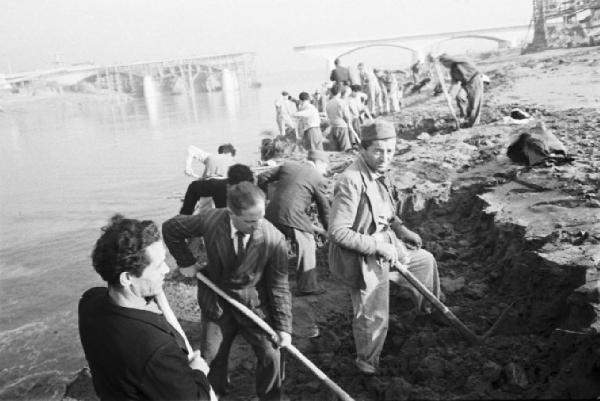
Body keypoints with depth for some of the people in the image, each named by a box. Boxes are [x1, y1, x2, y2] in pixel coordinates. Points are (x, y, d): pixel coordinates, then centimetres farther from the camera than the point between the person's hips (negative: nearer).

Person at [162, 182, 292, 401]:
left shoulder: (274, 239, -26)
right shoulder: (210, 220, -24)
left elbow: (279, 286, -15)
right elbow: (170, 228, -6)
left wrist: (283, 326, -12)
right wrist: (186, 262, -7)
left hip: (255, 303, -1)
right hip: (217, 302, 1)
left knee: (271, 355, 4)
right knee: (211, 358, 15)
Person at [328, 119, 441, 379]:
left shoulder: (379, 173, -2)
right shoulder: (352, 182, -31)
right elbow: (338, 231, -31)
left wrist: (402, 230, 5)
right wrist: (379, 246, -25)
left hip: (385, 245, 9)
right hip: (363, 259, -9)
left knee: (425, 260, 26)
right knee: (373, 317, 8)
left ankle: (429, 306, 55)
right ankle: (367, 363, 36)